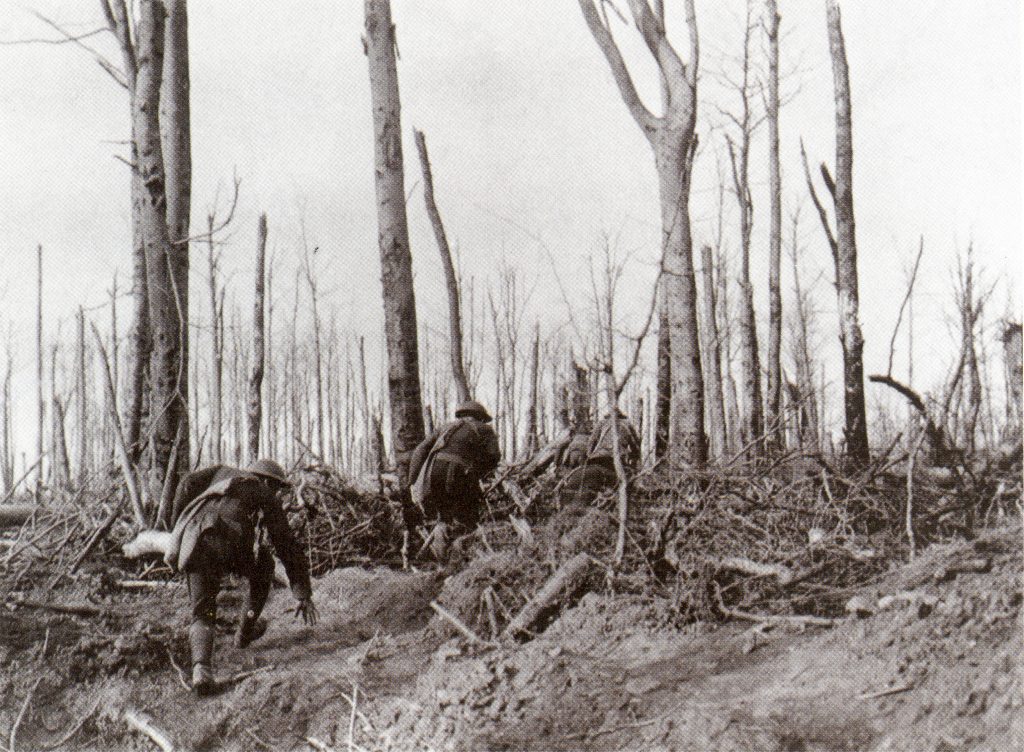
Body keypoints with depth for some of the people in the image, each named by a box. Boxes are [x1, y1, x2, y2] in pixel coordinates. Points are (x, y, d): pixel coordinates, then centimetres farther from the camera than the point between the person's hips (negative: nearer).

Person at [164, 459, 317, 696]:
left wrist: (176, 529, 20)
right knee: (263, 566, 30)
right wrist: (304, 596, 31)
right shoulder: (267, 497, 27)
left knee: (202, 614, 10)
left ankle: (201, 667, -16)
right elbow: (288, 547, 27)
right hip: (230, 539, -3)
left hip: (193, 540, 3)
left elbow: (188, 484, 16)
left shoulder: (223, 472, 36)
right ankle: (245, 631, 39)